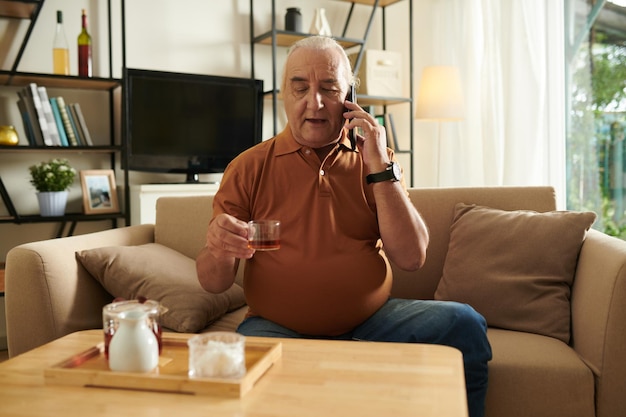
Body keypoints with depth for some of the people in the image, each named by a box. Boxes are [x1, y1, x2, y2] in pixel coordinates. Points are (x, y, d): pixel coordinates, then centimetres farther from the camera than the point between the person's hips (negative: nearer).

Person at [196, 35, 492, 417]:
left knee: (464, 325, -16)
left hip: (371, 320, 3)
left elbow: (411, 258, -6)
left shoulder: (374, 160, 5)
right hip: (279, 328, -2)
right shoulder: (249, 168, -1)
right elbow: (213, 283, -2)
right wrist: (221, 252, -27)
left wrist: (380, 168, -12)